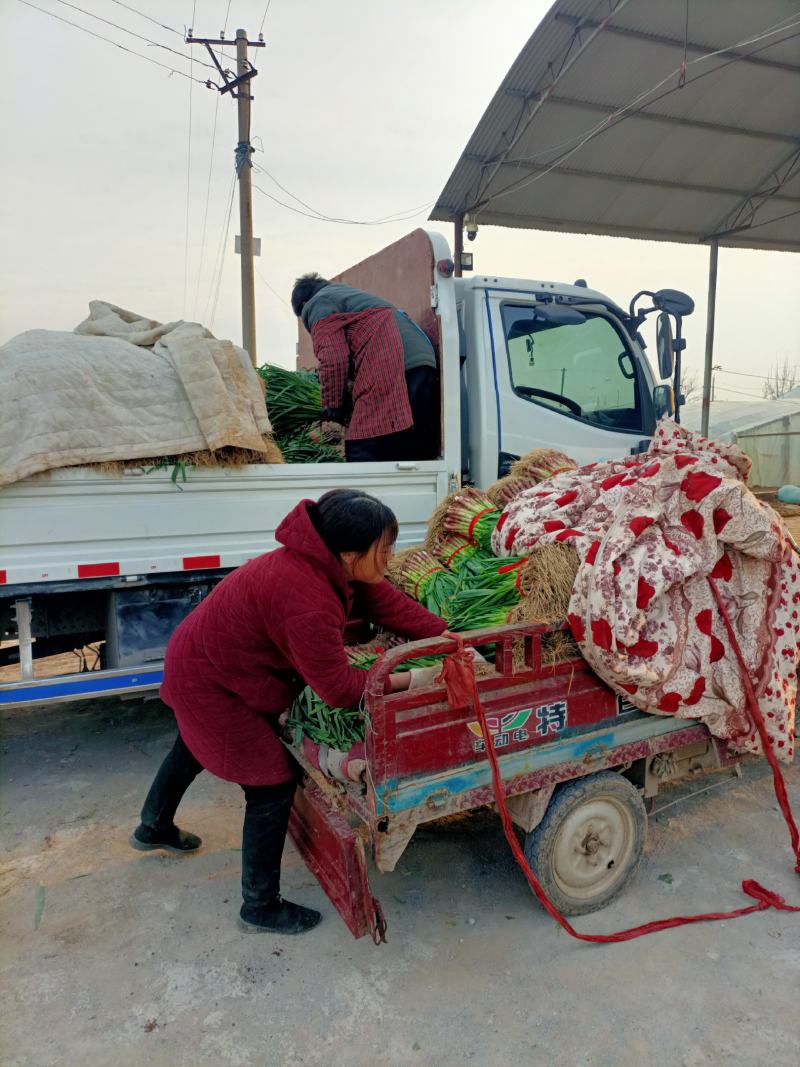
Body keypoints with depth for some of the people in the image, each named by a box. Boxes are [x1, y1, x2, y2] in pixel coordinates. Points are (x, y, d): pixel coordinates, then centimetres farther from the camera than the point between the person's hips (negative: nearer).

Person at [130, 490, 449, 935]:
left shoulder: (328, 562, -11)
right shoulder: (306, 601, -39)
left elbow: (389, 602, -6)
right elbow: (338, 687, -31)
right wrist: (407, 680, -23)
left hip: (200, 655, 10)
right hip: (212, 686, -10)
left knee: (194, 747, 33)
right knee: (274, 784, 0)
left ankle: (154, 827, 61)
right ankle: (261, 907, 21)